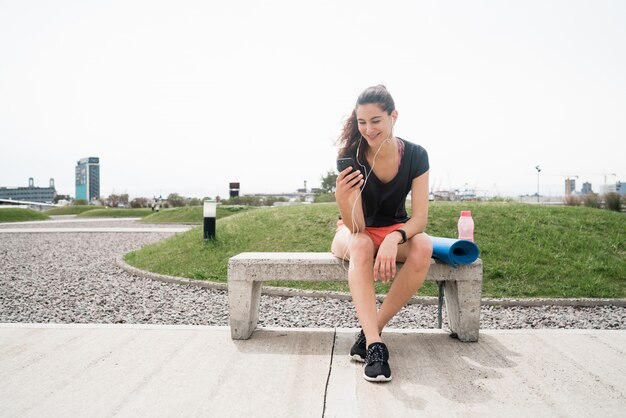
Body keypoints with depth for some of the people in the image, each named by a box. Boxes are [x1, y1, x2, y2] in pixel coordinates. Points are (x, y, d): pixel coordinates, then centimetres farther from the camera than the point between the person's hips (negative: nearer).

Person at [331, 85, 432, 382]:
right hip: (355, 231, -2)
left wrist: (394, 239, -38)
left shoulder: (415, 155, -15)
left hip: (396, 231, 2)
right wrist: (342, 197, -46)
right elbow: (356, 227, -24)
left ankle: (370, 331, -21)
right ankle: (374, 344, -39)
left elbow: (420, 218, -17)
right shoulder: (350, 155, -21)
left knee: (423, 246, -32)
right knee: (360, 246, -37)